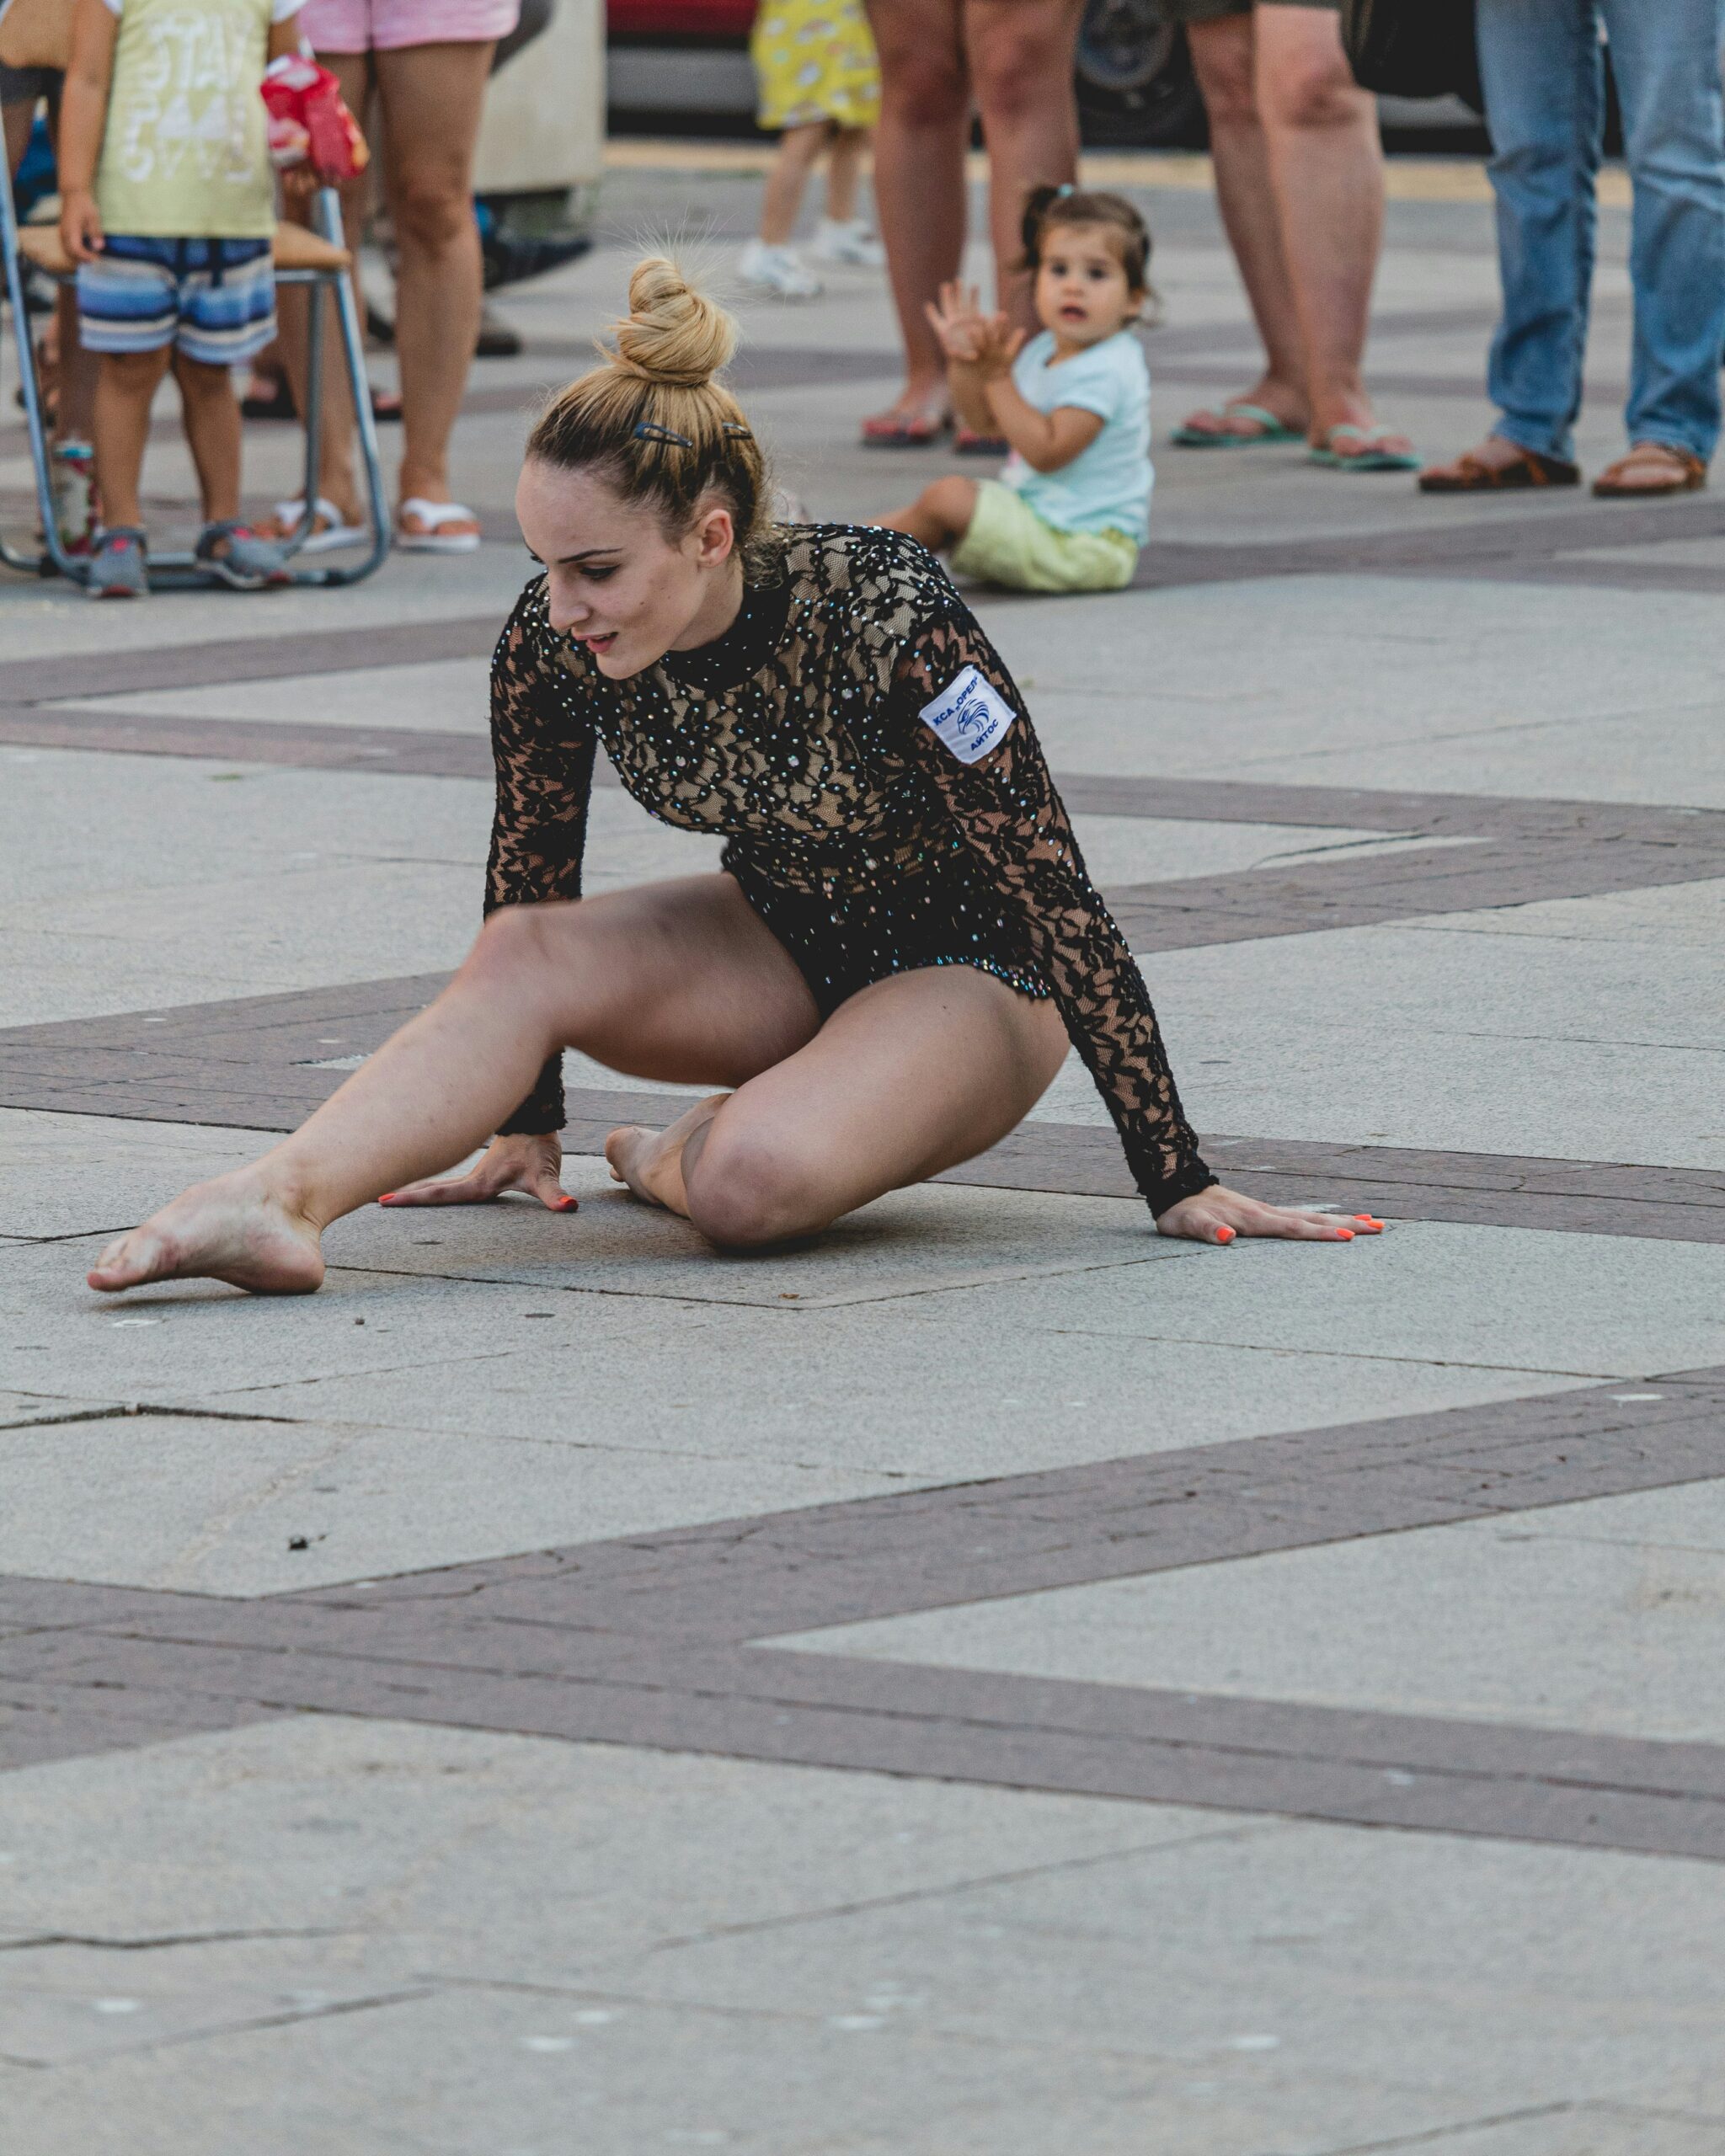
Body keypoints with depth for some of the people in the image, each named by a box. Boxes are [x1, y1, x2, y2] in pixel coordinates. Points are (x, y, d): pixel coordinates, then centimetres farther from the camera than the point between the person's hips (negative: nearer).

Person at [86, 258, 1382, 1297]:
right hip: (786, 944, 5)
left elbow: (1058, 899, -27)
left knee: (752, 1182, -32)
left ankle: (679, 1156, -1)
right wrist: (524, 1122, 9)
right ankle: (280, 1204, -33)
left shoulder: (888, 622, -34)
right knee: (521, 954, -24)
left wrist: (1178, 1183, -24)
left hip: (976, 972, -5)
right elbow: (531, 876, 1)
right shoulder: (556, 643, -19)